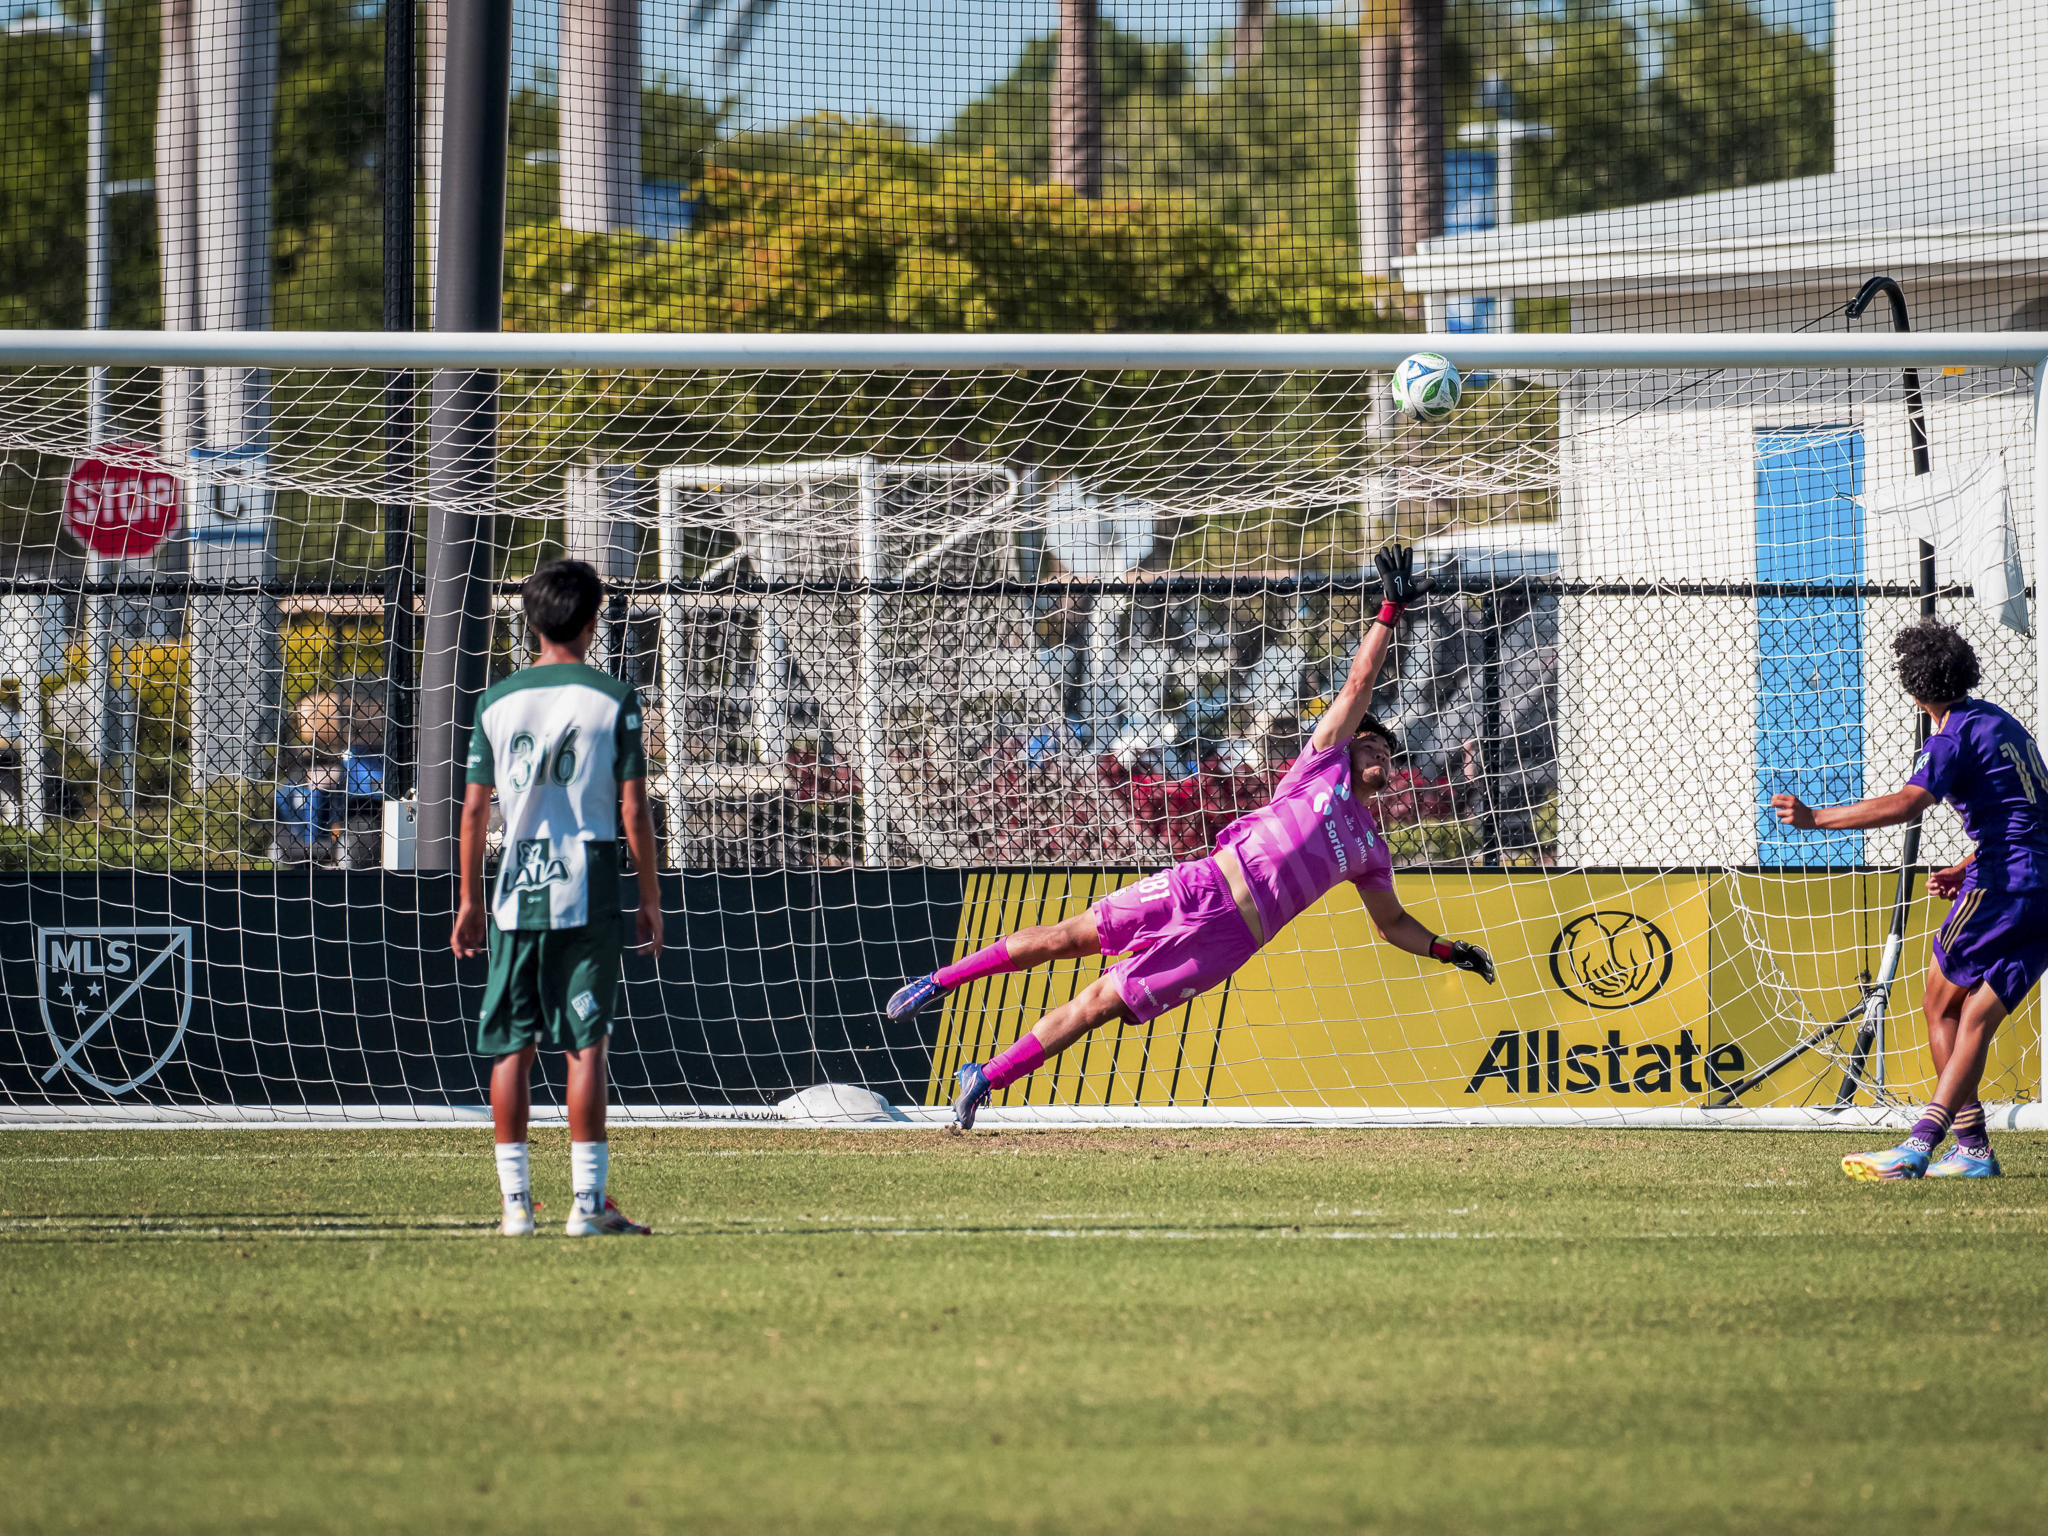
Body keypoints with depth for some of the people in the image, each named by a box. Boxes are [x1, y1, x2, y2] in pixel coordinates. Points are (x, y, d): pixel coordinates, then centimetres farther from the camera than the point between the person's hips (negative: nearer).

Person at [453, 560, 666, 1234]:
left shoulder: (498, 701, 6)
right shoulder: (613, 700, -2)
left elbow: (474, 808, 7)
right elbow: (633, 809, -4)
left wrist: (470, 898, 15)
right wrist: (650, 897, 4)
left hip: (515, 894, 2)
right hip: (587, 892, -2)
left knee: (512, 1050, 7)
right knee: (585, 1046, -1)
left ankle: (515, 1200, 5)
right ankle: (588, 1201, -5)